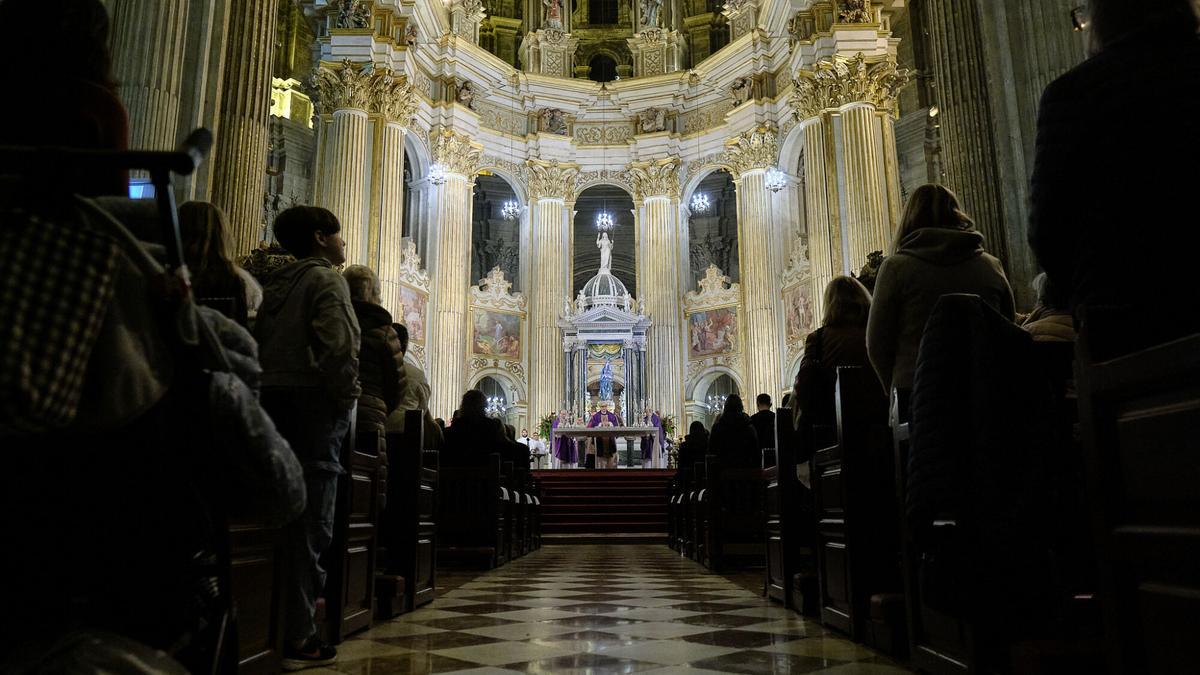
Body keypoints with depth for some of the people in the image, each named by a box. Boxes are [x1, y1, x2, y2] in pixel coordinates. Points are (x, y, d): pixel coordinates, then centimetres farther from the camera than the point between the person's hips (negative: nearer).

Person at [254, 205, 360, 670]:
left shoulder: (277, 283, 21)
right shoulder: (327, 279, -3)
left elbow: (259, 340, 16)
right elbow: (338, 345, -16)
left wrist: (268, 385, 13)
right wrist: (346, 397, -10)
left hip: (272, 398, 8)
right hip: (313, 400, -8)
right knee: (310, 518, -6)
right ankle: (295, 637, -4)